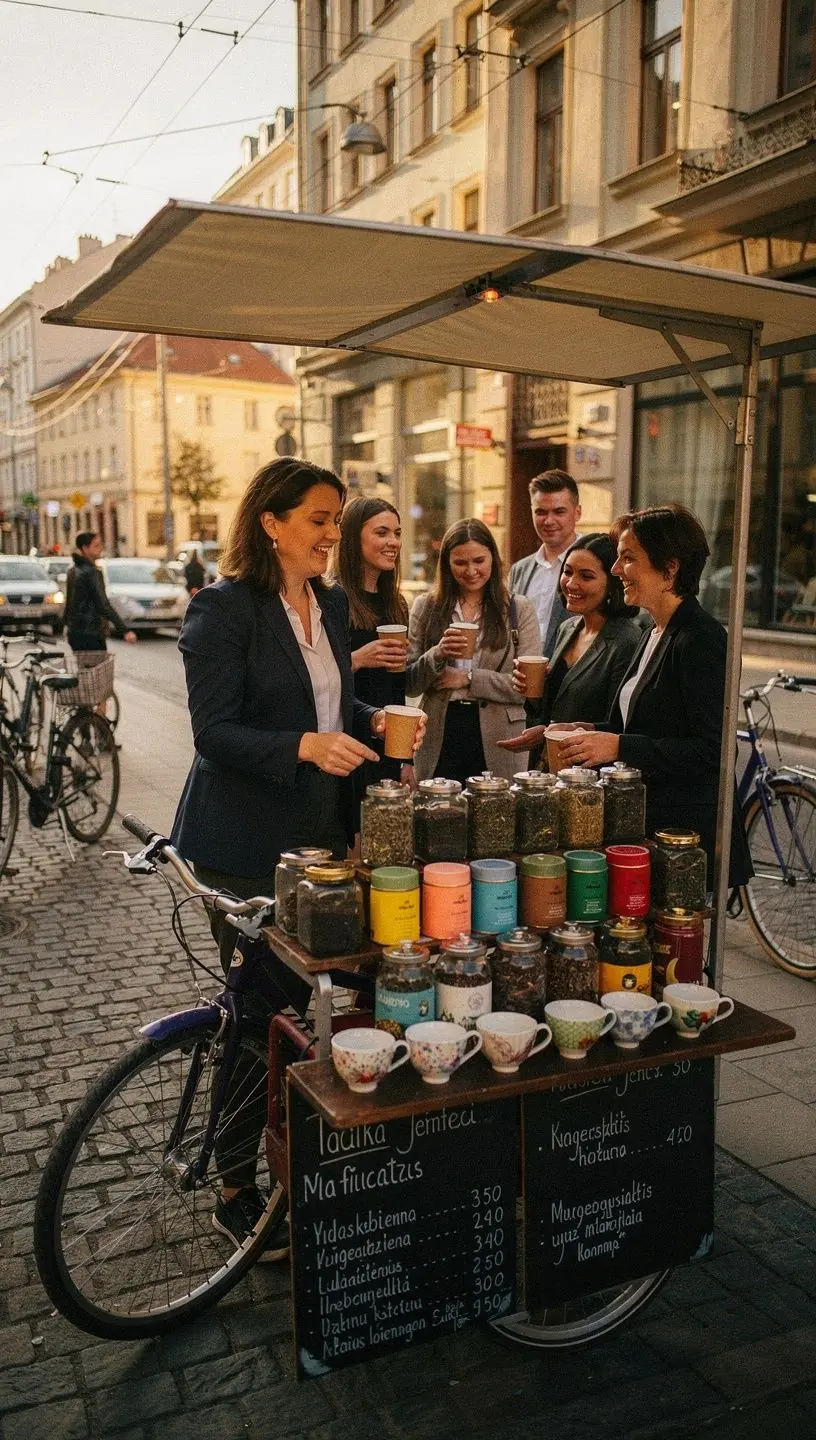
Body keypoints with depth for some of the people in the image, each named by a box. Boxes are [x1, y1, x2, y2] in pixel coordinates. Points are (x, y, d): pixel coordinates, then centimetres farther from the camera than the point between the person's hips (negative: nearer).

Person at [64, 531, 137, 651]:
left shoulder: (73, 571, 12)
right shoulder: (92, 572, -15)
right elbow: (103, 605, -23)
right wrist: (125, 630, -27)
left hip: (74, 632, 9)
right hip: (90, 634, -9)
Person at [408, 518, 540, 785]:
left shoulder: (519, 610, 3)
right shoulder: (425, 608, 6)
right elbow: (410, 685, 3)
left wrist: (467, 678, -9)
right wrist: (437, 655, -15)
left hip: (498, 743, -1)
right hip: (440, 737, 1)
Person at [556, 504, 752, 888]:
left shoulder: (700, 641, -17)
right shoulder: (655, 634, 13)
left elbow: (712, 751, -21)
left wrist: (619, 747, -24)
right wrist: (593, 734, 6)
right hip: (647, 822, 9)